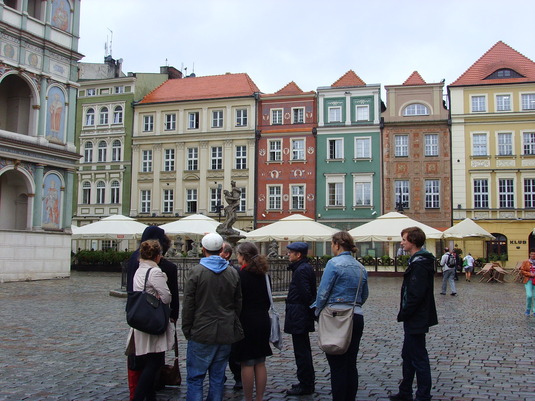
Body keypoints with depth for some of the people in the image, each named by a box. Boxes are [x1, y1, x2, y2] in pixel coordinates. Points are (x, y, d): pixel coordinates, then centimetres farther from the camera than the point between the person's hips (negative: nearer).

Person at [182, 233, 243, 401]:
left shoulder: (196, 271, -9)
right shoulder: (233, 273, 5)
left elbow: (188, 305, -8)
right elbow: (238, 304, 11)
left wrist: (187, 330, 2)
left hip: (201, 333, -4)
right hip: (226, 334, 4)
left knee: (195, 377, 2)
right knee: (218, 377, 12)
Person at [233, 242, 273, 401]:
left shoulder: (241, 275, -13)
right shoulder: (263, 274, 7)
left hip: (246, 322, -6)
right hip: (263, 321, 7)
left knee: (247, 364, 1)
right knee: (260, 363, 11)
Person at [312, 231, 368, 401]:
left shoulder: (334, 263, -10)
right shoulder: (361, 267, 11)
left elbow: (323, 292, -12)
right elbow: (364, 296, 18)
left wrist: (318, 311, 3)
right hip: (357, 318, 6)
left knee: (337, 365, 0)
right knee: (351, 364, 12)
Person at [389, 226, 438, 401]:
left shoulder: (419, 264, -20)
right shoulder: (418, 260, 12)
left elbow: (415, 295, -25)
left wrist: (403, 314, -16)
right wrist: (404, 314, 14)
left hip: (416, 320, -11)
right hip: (414, 319, 11)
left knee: (418, 358, 0)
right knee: (408, 355, 18)